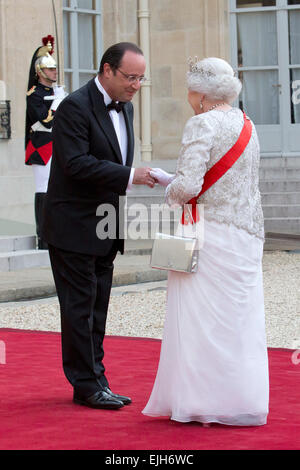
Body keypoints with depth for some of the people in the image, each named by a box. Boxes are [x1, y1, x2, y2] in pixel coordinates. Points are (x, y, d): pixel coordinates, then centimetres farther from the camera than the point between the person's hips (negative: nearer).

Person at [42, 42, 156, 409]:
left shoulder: (125, 107, 11)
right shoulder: (75, 107, -16)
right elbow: (76, 163, -25)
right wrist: (129, 175, -27)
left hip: (105, 228, 8)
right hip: (74, 226, -8)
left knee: (97, 307, 11)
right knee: (80, 307, -2)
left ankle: (96, 381, 17)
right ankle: (86, 385, 4)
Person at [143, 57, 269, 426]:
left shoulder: (202, 125, -13)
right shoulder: (245, 124, 13)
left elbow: (188, 185, -21)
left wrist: (171, 192, 1)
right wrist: (168, 179, 21)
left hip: (210, 235, -8)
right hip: (245, 233, 8)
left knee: (203, 317, 0)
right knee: (238, 318, 10)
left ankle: (207, 402, 3)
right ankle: (240, 402, 14)